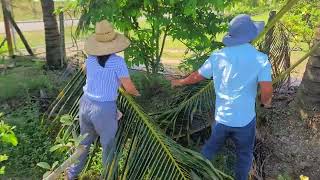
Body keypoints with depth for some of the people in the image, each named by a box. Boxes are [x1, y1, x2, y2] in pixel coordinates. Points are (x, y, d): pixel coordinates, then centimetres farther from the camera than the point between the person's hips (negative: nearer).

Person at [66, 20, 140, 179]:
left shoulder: (90, 58, 0)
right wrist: (136, 93, 8)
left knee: (84, 141, 26)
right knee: (109, 145, 17)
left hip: (86, 103, 6)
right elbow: (129, 88, -15)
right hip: (104, 109, -5)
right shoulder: (118, 62, -17)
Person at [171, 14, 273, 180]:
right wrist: (266, 102, 1)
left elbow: (197, 76, 4)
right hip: (245, 120, -3)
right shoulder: (260, 59, -14)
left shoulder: (218, 56, -6)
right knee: (244, 155, 21)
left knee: (210, 147, 25)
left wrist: (179, 82, 22)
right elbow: (266, 91, -23)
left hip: (221, 117, 3)